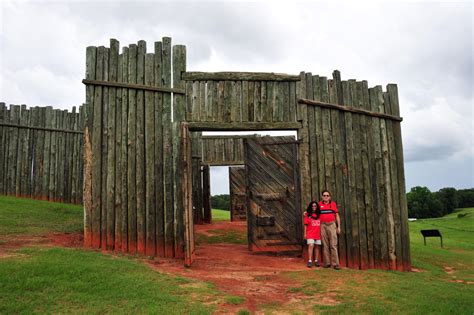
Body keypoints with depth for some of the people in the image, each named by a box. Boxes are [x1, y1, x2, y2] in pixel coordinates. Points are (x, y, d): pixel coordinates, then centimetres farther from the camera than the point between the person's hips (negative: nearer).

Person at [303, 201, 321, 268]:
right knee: (311, 245, -13)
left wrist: (321, 232, 5)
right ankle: (310, 261, -10)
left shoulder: (319, 215, 8)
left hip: (318, 233, 3)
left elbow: (320, 224, 11)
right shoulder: (308, 215, 1)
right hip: (310, 233, -3)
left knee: (317, 246, 7)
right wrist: (305, 233, -1)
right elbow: (305, 225, 2)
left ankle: (316, 260, 17)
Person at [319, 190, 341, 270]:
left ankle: (335, 264, -7)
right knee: (325, 245, 2)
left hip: (332, 225, -1)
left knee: (333, 244, -6)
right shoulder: (319, 204, 7)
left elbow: (337, 216, 10)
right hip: (323, 225, 1)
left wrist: (339, 227, 5)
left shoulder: (333, 204, 7)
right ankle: (327, 263, 8)